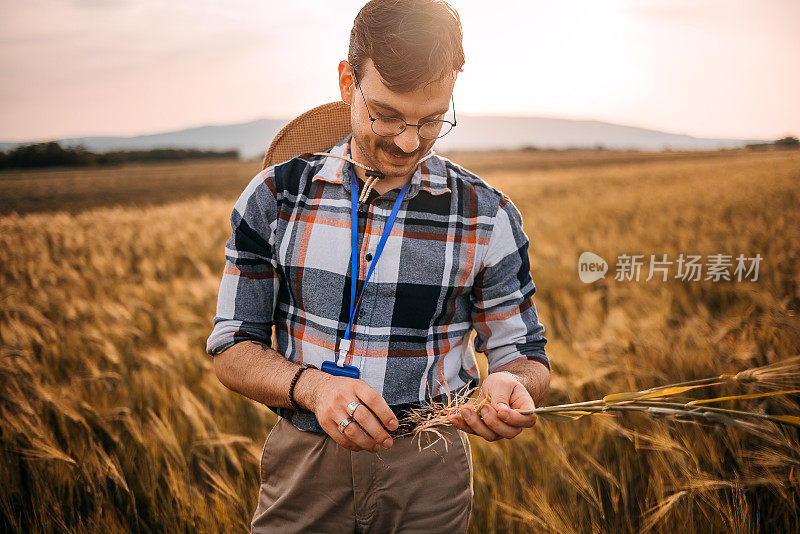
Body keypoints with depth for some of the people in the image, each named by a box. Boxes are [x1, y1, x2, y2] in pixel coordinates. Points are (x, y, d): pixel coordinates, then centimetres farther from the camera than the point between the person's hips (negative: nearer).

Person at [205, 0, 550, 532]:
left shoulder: (488, 216, -6)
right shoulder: (275, 195, -5)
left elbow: (522, 353, 1)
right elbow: (232, 347, -3)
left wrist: (513, 386, -24)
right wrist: (310, 386, -23)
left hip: (428, 474, 0)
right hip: (303, 467, 0)